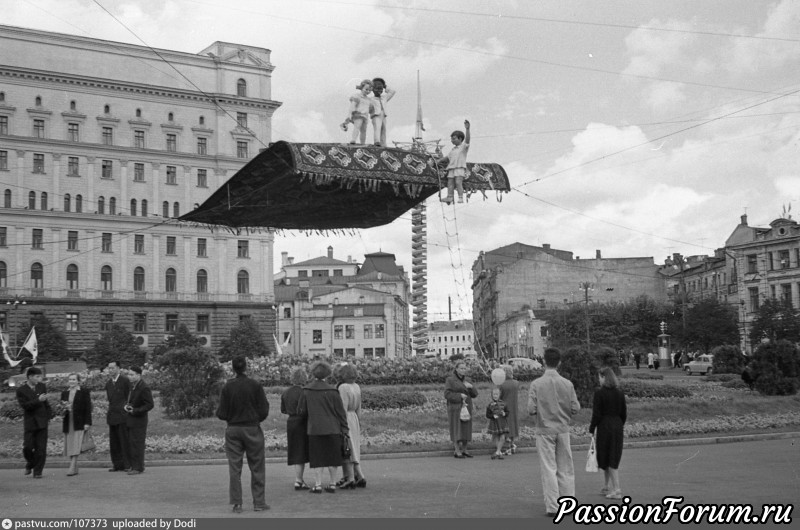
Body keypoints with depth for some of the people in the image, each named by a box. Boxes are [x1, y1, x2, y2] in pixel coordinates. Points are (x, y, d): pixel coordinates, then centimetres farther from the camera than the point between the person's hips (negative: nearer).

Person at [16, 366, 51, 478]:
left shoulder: (42, 386, 8)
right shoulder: (21, 390, -3)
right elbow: (24, 405, -14)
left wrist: (47, 416, 10)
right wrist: (38, 400, -23)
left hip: (42, 422, 2)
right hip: (29, 422, -2)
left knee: (41, 448, -1)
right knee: (27, 447, -4)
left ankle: (38, 471, 6)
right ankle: (29, 464, 25)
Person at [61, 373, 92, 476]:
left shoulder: (84, 393, 0)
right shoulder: (64, 393, 13)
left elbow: (88, 408, -3)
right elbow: (61, 408, 17)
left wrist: (87, 423, -11)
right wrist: (64, 407, -8)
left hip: (79, 423, -5)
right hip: (68, 423, 5)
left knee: (76, 446, -11)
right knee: (70, 447, 7)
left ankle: (72, 468, -15)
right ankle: (75, 468, 15)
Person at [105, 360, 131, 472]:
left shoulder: (125, 381, -5)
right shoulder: (108, 383, 14)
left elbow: (129, 398, -4)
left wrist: (126, 408, -9)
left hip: (122, 415, -6)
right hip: (112, 415, 7)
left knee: (125, 441, -4)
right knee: (114, 442, 8)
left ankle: (128, 465, 1)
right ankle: (117, 464, 16)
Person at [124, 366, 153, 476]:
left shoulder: (144, 388, -15)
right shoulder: (132, 386, 11)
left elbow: (149, 405, -17)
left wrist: (135, 411, -20)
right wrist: (126, 406, 1)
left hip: (139, 420, -9)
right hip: (131, 421, 9)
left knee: (137, 444, -5)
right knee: (130, 445, 11)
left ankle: (138, 468, 0)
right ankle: (133, 466, 19)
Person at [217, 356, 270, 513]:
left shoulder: (227, 387, -6)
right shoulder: (255, 385, -8)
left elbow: (222, 414, -5)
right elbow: (264, 411, -7)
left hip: (233, 430, 1)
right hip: (252, 429, -1)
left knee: (234, 468, 7)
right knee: (257, 467, 8)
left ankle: (237, 504, 7)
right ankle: (259, 502, 10)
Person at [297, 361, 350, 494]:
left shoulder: (306, 391, -3)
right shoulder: (332, 391, -5)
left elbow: (301, 410, 4)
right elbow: (341, 412, -2)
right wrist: (344, 430, 4)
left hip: (314, 429, 0)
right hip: (332, 429, 0)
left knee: (317, 458, 5)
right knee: (332, 457, 9)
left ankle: (318, 485, 1)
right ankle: (332, 484, 12)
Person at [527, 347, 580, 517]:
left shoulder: (536, 384, -11)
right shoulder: (567, 384, -5)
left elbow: (531, 409, -14)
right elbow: (575, 408, -4)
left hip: (544, 430, -2)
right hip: (563, 430, 2)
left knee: (549, 469, 3)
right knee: (565, 469, 13)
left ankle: (552, 507, 3)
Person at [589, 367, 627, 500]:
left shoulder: (599, 394, -12)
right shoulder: (620, 394, 5)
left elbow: (596, 414, -14)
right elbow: (624, 413, 9)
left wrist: (591, 430, -7)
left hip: (604, 427, -6)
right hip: (617, 427, 6)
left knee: (605, 458, 4)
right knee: (614, 458, 14)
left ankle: (616, 490, 0)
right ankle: (609, 487, 23)